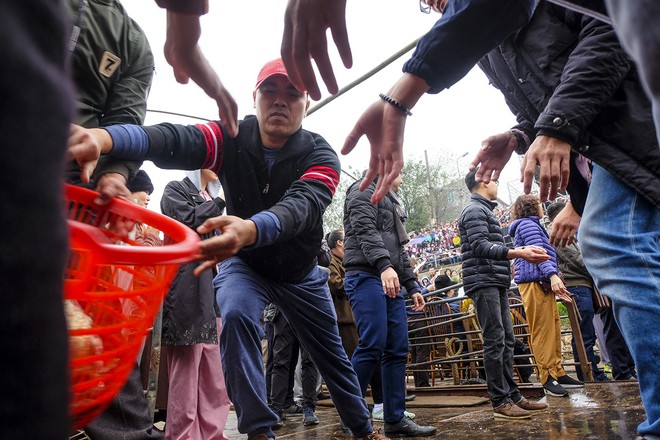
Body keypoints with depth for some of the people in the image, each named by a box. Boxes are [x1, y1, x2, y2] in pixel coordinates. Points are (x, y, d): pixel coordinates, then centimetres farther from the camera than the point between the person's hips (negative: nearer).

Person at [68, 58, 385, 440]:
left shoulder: (321, 156, -25)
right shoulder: (232, 138, -21)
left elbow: (302, 205, -46)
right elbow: (176, 141, -41)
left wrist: (250, 230, -69)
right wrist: (103, 137, -62)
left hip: (301, 274, 0)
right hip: (244, 264, 0)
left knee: (332, 353, 11)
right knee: (237, 316, -31)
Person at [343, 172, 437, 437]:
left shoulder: (392, 204, 31)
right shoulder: (364, 189, 4)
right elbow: (364, 230, -14)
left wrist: (412, 286, 21)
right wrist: (384, 265, -29)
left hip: (390, 282, 9)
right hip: (366, 276, -9)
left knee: (397, 349, 3)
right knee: (373, 345, -14)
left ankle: (395, 419, 9)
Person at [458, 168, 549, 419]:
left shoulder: (485, 210, 25)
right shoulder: (475, 210, -7)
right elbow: (480, 246, -19)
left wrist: (522, 252, 18)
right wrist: (518, 253, -26)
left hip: (496, 283, 10)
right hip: (484, 282, -10)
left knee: (506, 340, 10)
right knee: (495, 341, -9)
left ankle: (513, 396, 17)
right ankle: (500, 402, -4)